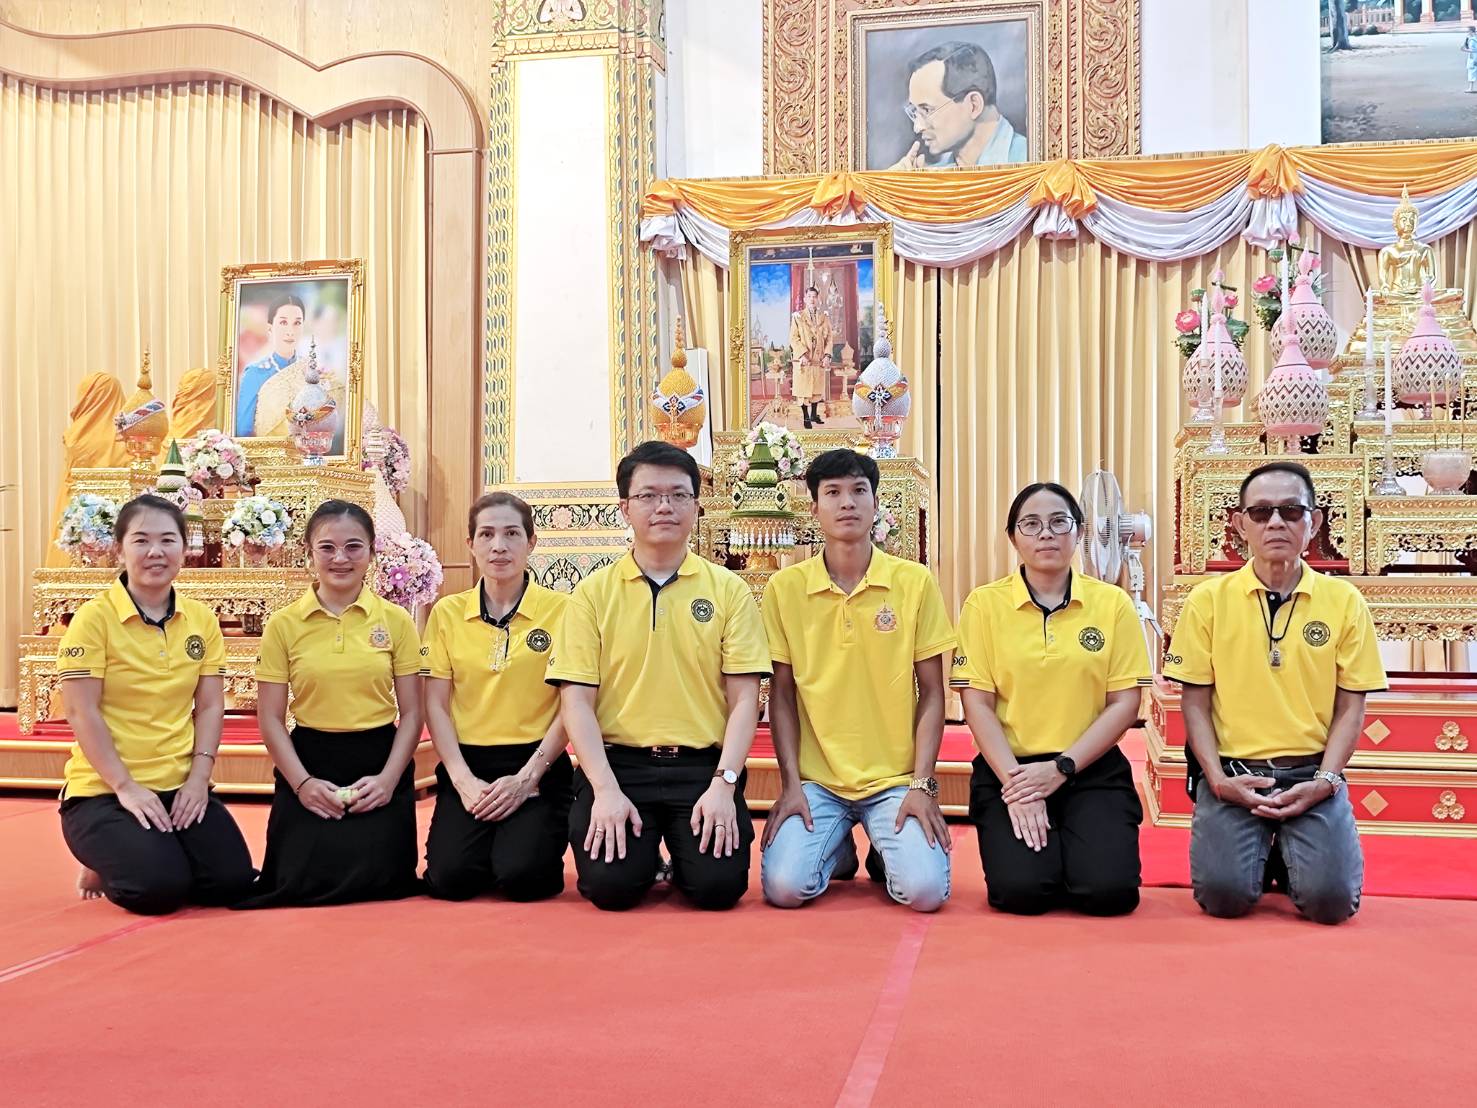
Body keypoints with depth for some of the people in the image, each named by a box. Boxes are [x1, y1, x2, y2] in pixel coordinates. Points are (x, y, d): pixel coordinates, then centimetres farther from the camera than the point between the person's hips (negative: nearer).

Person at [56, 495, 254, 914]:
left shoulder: (202, 620, 6)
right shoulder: (94, 617, -8)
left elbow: (210, 706, 5)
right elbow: (82, 713, -11)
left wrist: (198, 778, -8)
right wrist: (126, 787, -16)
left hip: (180, 786, 4)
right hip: (104, 790, -4)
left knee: (232, 880, -12)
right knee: (161, 886, -24)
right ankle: (107, 869, 10)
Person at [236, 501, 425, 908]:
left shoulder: (396, 621, 1)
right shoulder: (283, 625, 0)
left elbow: (411, 713, 2)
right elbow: (270, 718, 1)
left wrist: (389, 778, -11)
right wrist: (302, 782, -11)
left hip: (379, 763, 0)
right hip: (308, 763, 0)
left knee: (373, 879, -12)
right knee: (301, 881, -9)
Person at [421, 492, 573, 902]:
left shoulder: (560, 610, -2)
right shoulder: (448, 612, 6)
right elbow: (435, 705, 3)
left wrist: (527, 778, -11)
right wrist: (463, 779, -10)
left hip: (537, 765, -2)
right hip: (467, 765, 2)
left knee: (523, 876, -22)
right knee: (451, 876, -18)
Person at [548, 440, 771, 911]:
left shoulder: (728, 589, 4)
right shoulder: (594, 593, 4)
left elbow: (744, 700, 1)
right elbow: (576, 701, -1)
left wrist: (724, 784, -12)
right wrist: (605, 789, -13)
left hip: (704, 764, 0)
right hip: (618, 761, 0)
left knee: (718, 884, -19)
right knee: (610, 884, -20)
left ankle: (682, 860, 17)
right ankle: (644, 857, 16)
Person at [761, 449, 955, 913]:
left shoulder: (915, 582, -2)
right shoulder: (786, 587, -1)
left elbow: (932, 693, 1)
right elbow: (782, 694, 3)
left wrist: (921, 784, -6)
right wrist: (790, 783, -5)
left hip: (896, 778, 0)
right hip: (816, 779, 1)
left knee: (925, 889, -20)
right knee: (785, 885, -19)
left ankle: (886, 851, 16)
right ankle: (839, 850, 16)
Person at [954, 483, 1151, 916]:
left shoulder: (1113, 603, 2)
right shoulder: (984, 604, 0)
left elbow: (1125, 703, 0)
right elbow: (977, 704, -3)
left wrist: (1061, 768, -11)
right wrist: (1015, 782, -14)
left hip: (1093, 771, 1)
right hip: (1010, 771, 0)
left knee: (1108, 888, -20)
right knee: (1020, 889, -21)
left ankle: (1075, 847, 14)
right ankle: (1030, 844, 13)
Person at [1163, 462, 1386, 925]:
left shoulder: (1344, 601, 3)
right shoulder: (1208, 600, 1)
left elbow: (1351, 707, 5)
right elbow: (1196, 703, 2)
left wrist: (1325, 780, -9)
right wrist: (1218, 779, -10)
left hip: (1311, 774, 1)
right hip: (1233, 772, 0)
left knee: (1331, 897, -18)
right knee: (1224, 893, -19)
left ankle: (1290, 850, 17)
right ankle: (1261, 848, 16)